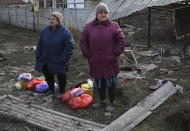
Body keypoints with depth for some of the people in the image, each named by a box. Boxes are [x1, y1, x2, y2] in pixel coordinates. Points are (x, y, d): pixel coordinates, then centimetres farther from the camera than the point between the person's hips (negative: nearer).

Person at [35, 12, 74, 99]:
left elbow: (69, 47, -16)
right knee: (47, 75, 16)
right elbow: (40, 44, 7)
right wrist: (38, 56, 1)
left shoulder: (65, 32, -16)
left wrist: (63, 60, -19)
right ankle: (51, 89, 38)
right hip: (45, 60, 5)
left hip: (58, 61, -5)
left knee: (61, 76, 10)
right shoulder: (44, 31, 0)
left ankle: (61, 91, 29)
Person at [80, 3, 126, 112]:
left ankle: (112, 103, 23)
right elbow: (83, 42, 8)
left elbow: (121, 41, -2)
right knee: (99, 83, 16)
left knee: (111, 83, 6)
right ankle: (102, 101, 34)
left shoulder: (114, 26, -3)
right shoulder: (89, 27, 4)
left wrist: (114, 54, -8)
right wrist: (88, 55, 1)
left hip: (110, 63, -3)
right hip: (96, 63, 3)